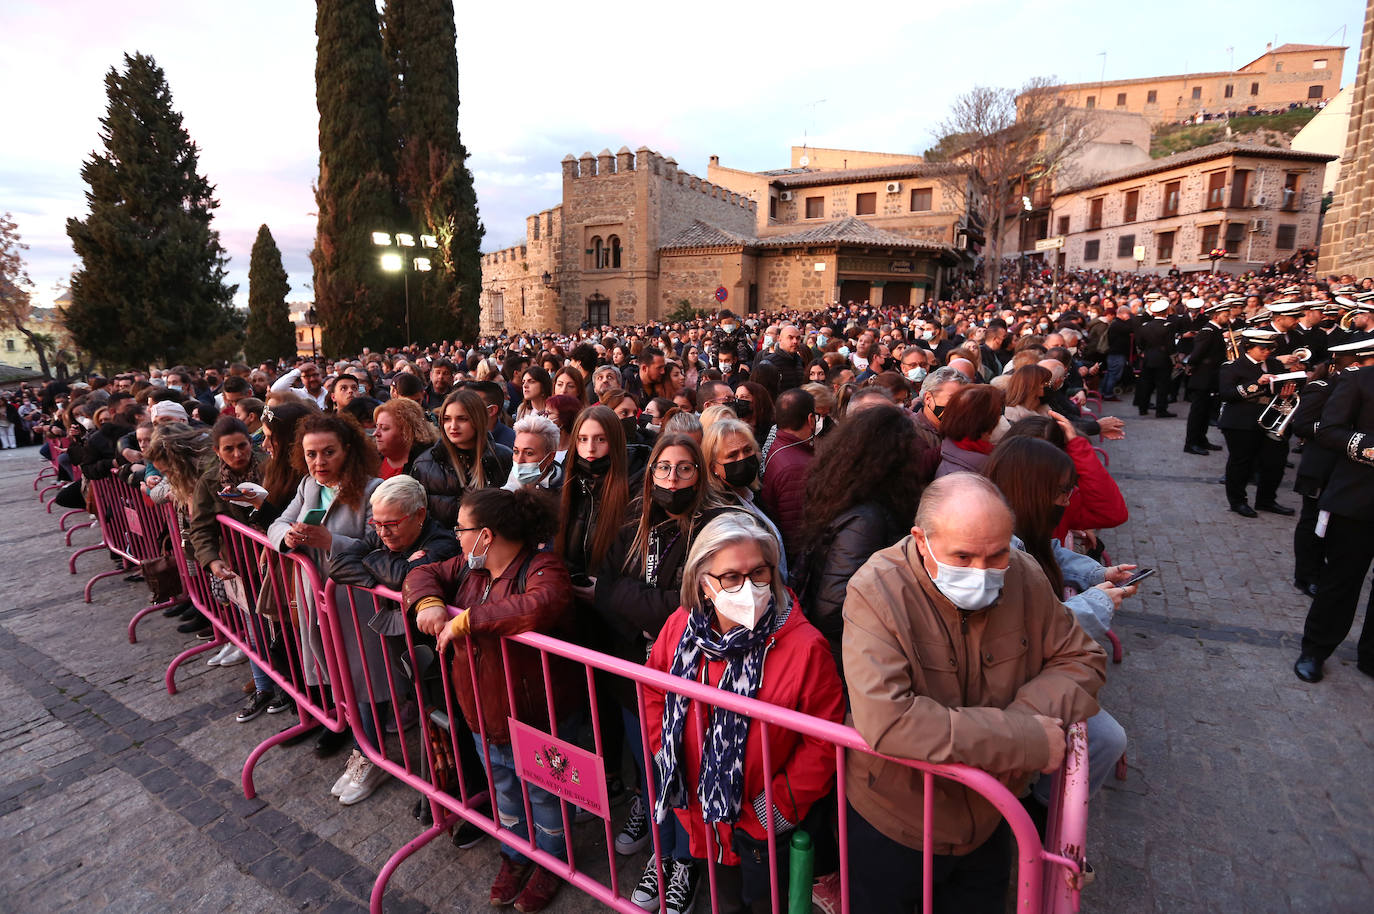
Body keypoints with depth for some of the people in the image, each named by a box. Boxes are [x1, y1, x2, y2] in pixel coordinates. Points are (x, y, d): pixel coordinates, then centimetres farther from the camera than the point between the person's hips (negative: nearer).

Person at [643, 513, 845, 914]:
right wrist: (666, 754, -1)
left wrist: (783, 803, -16)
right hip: (700, 813, 4)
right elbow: (652, 692, 4)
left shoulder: (805, 647, -27)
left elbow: (824, 741, -20)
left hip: (769, 827, -3)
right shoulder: (680, 628, -13)